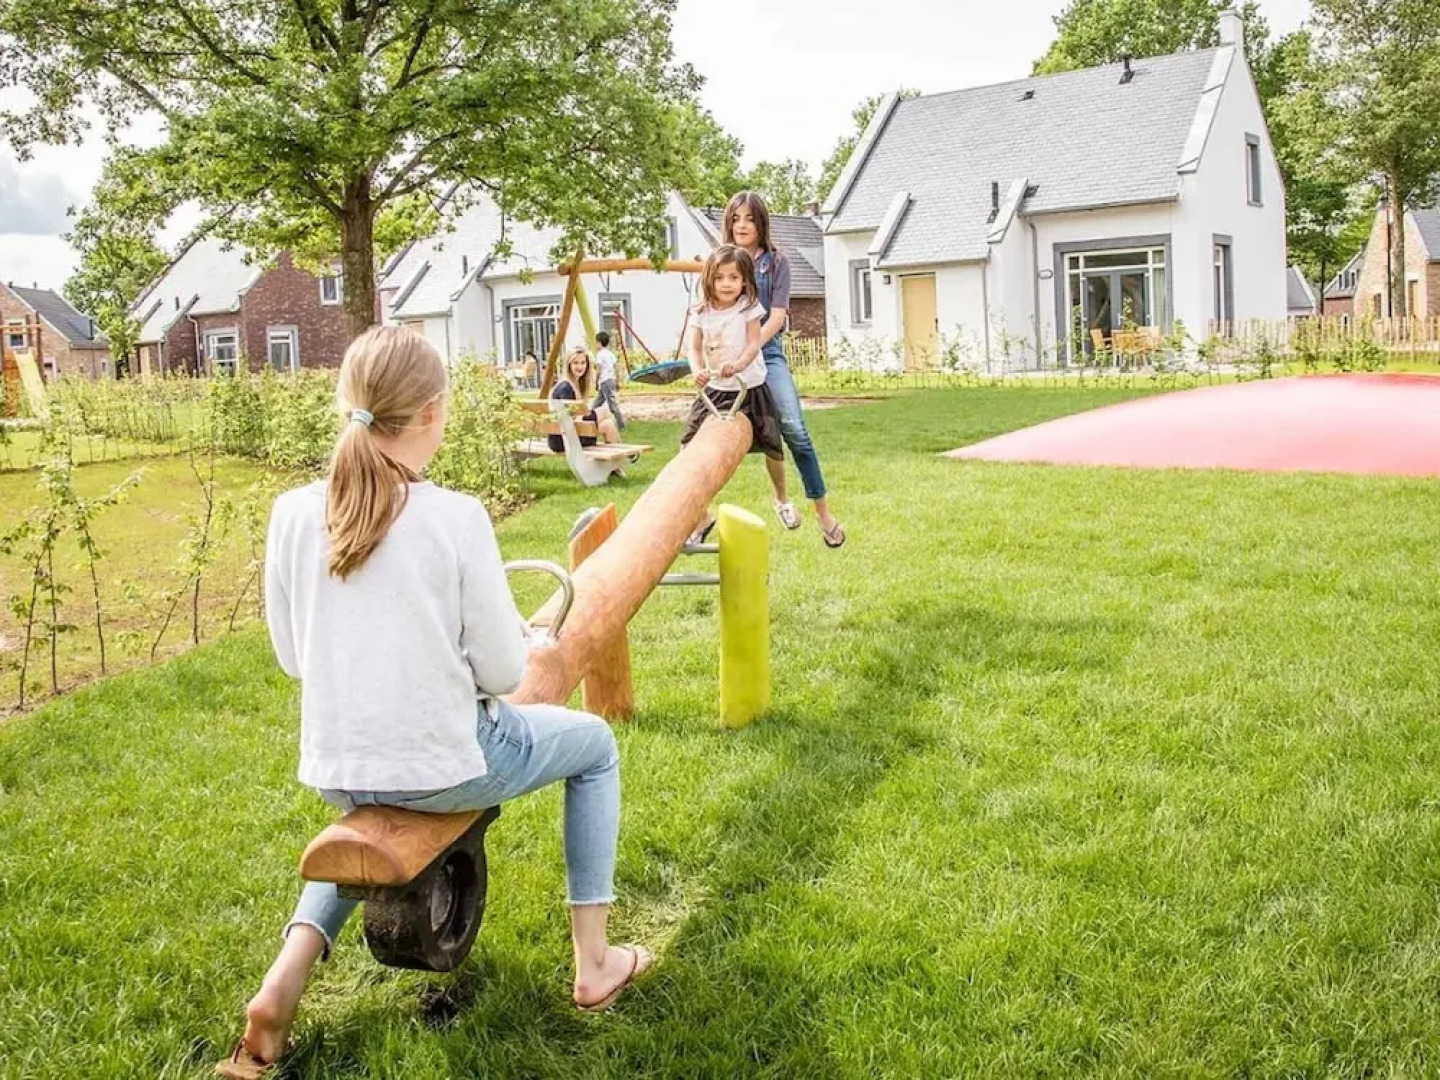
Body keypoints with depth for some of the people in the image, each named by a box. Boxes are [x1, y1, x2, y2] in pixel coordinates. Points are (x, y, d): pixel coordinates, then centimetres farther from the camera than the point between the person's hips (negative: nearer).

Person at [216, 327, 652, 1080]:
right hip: (444, 766, -4)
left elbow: (292, 658, 4)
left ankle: (285, 980, 20)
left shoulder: (291, 513, -6)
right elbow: (503, 670, -12)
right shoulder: (454, 518, -18)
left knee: (370, 810, 41)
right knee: (593, 743, 23)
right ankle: (594, 964, 27)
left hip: (334, 771, 5)